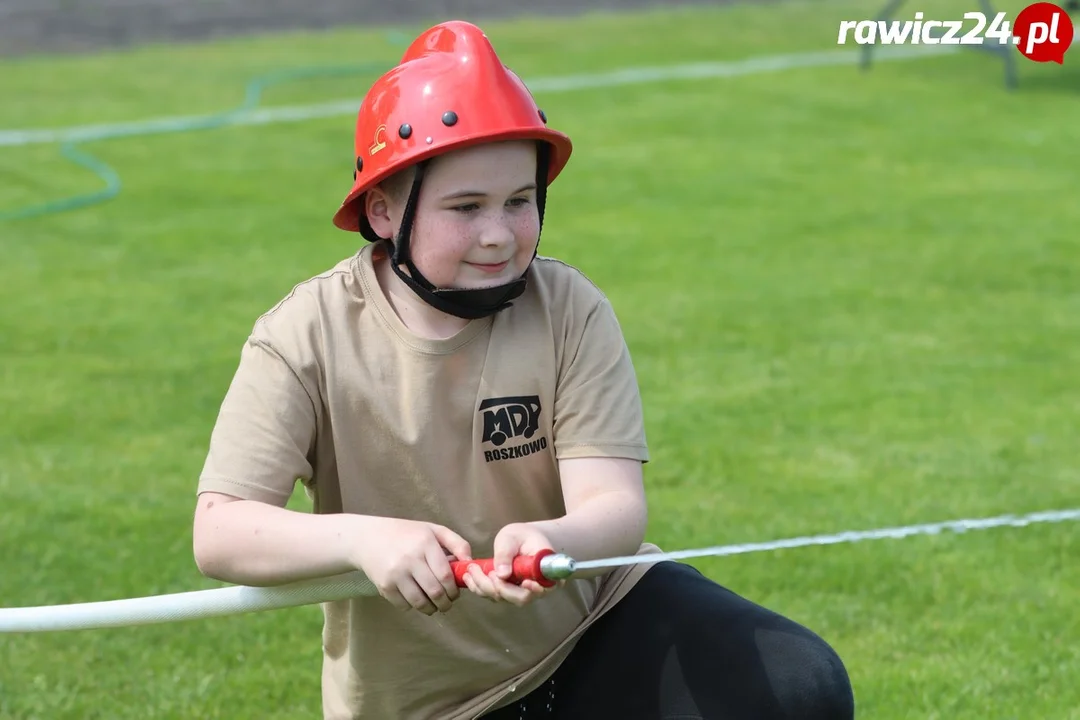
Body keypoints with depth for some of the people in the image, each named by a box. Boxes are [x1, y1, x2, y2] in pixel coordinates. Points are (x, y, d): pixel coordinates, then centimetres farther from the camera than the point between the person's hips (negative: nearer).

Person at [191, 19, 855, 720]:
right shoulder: (307, 339, -15)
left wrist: (549, 542, -45)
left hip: (594, 619, 1)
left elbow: (616, 506, -21)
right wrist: (361, 539, -42)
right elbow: (218, 533, -23)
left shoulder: (570, 309, -12)